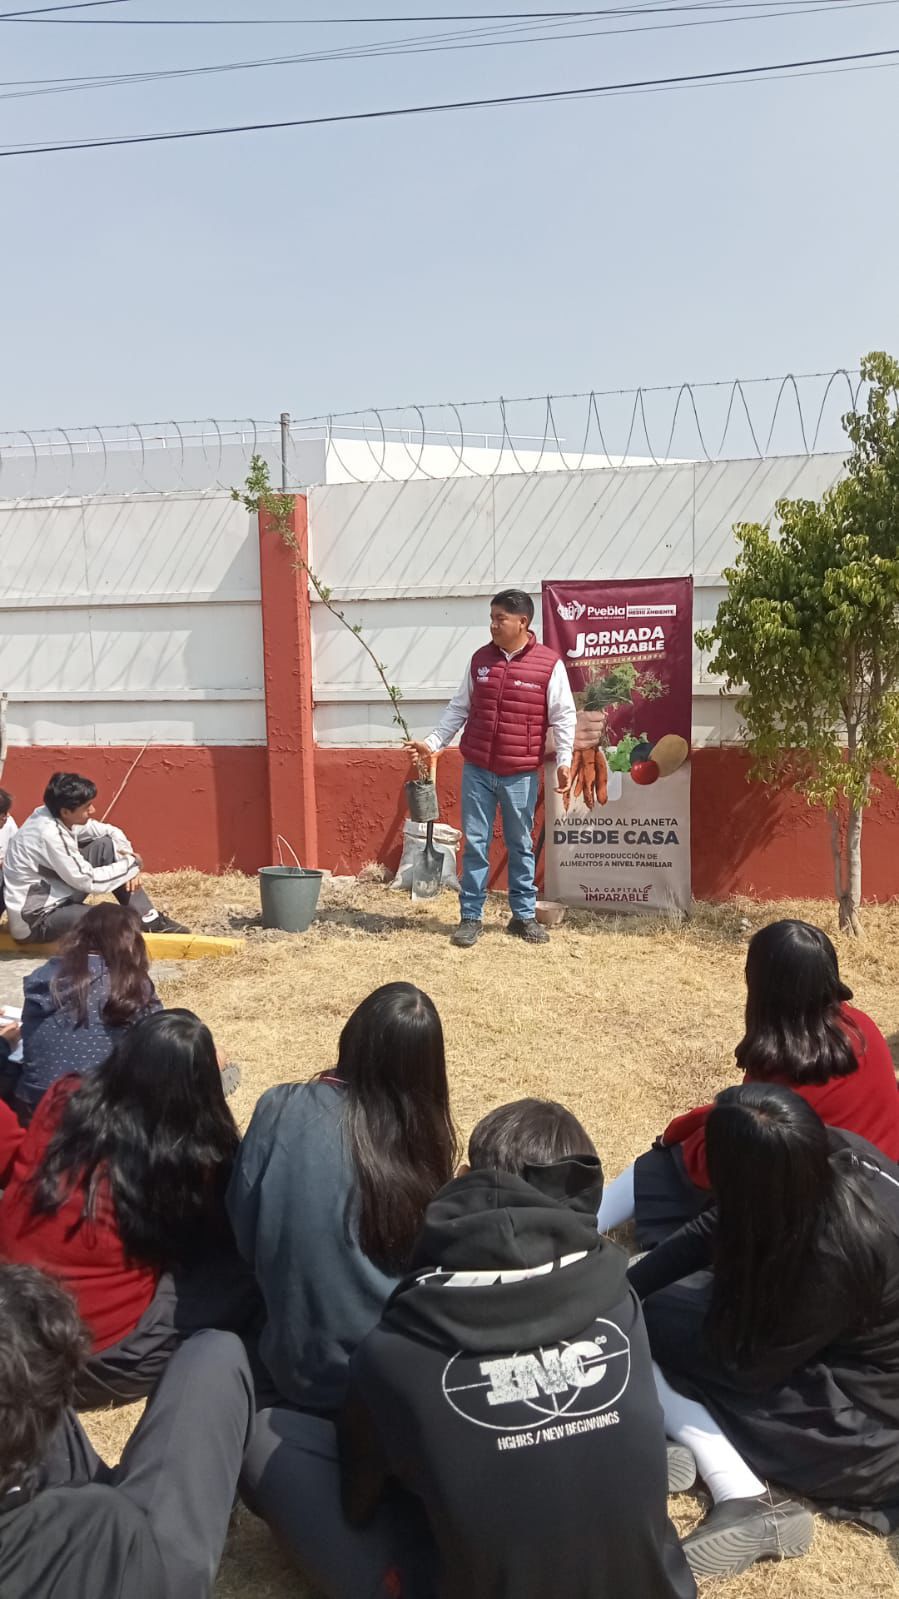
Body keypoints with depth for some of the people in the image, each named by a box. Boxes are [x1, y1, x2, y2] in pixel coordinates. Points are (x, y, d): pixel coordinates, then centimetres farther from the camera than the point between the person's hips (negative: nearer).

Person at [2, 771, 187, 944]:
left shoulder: (58, 817, -2)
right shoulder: (49, 834, -29)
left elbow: (111, 832, 10)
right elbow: (88, 881, -24)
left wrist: (127, 856, -9)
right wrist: (131, 864, -13)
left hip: (54, 895, 9)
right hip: (34, 922, -9)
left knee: (106, 846, -1)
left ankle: (149, 919, 2)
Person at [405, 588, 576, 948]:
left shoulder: (549, 664, -6)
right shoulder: (480, 659, 6)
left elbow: (563, 717, -4)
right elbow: (459, 709, 11)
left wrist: (564, 760, -12)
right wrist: (432, 743, 5)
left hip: (521, 774, -3)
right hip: (477, 770, 3)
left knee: (520, 846, 10)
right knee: (475, 844, 5)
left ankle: (524, 915, 22)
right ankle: (471, 917, 14)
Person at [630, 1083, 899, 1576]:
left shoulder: (837, 1252, -36)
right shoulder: (831, 1151, -15)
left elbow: (746, 1365, -21)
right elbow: (715, 1228, -3)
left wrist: (631, 1315, -9)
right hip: (842, 1340, 8)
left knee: (653, 1328, -10)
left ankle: (743, 1502, -19)